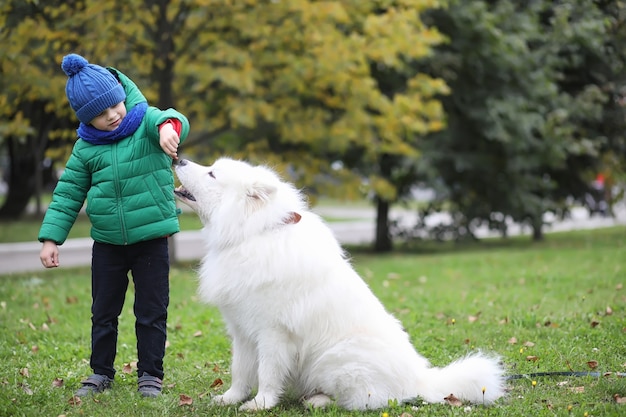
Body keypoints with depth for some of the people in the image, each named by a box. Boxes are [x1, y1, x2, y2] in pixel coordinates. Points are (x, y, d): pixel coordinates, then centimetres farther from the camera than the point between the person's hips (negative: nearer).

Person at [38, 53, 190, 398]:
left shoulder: (145, 122, -7)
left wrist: (168, 126, -56)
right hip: (107, 243, 3)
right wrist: (51, 237, 0)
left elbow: (172, 120, -30)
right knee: (103, 312, 13)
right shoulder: (86, 148, 1)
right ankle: (101, 372, 28)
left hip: (151, 238, -3)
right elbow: (68, 194, 7)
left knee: (151, 312, 4)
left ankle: (150, 373, 18)